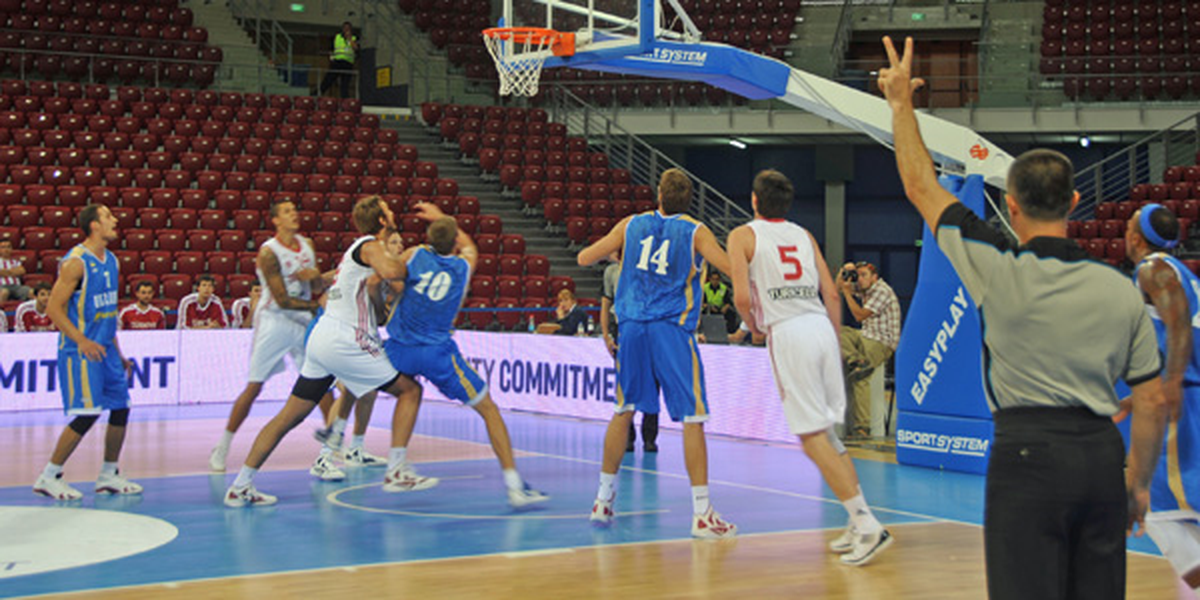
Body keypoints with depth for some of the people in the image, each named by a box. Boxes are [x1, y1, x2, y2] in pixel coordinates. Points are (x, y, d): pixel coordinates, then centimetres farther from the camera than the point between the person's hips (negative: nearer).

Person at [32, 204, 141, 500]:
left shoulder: (111, 261, 12)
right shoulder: (75, 262, -14)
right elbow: (54, 308, -15)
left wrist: (117, 353, 20)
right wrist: (82, 341, -24)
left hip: (105, 348, 8)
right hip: (79, 351, -8)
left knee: (121, 408, 8)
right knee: (87, 414, -11)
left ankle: (108, 475, 21)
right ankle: (49, 477, -1)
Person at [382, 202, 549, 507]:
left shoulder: (415, 255, 1)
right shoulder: (464, 265, 5)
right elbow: (468, 245, 28)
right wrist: (442, 217, 40)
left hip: (399, 348, 2)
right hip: (437, 352, -2)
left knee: (410, 391, 33)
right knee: (488, 408, 8)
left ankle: (395, 469, 27)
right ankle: (515, 485, 1)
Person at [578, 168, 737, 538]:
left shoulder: (631, 225, 9)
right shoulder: (695, 232, 0)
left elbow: (584, 259, 14)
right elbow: (732, 268, -9)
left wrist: (614, 249, 33)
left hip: (632, 327, 4)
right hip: (673, 329, -4)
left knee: (624, 411, 18)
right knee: (692, 418, -3)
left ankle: (603, 500, 24)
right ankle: (701, 513, -7)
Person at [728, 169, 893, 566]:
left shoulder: (743, 236, 5)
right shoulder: (804, 236, 20)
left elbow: (742, 298, -5)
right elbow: (831, 294, 16)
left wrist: (753, 324, 14)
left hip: (787, 332, -6)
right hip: (822, 325, 6)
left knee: (813, 437, -5)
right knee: (827, 432, 16)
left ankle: (868, 525, -13)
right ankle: (859, 522, 13)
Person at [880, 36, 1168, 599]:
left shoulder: (1001, 275, -9)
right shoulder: (1121, 290, 2)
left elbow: (922, 188, 3)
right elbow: (1153, 401, 7)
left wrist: (901, 103, 14)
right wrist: (1139, 482, 20)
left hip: (1027, 453, -4)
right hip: (1101, 452, 4)